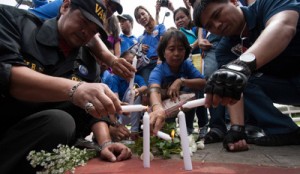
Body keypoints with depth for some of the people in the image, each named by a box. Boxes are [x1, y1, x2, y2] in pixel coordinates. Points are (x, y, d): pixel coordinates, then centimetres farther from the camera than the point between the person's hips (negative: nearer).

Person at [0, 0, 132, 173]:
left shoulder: (89, 64, 6)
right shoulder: (15, 20, -4)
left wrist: (105, 143, -16)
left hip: (37, 134, 4)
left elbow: (95, 112, 3)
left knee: (61, 121, -26)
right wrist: (73, 89, -35)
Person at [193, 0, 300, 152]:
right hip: (283, 85, 5)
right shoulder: (225, 49, -7)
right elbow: (232, 90, -17)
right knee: (237, 81, -16)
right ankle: (286, 131, -12)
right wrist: (237, 128, -32)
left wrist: (243, 64, -55)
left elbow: (284, 27, -38)